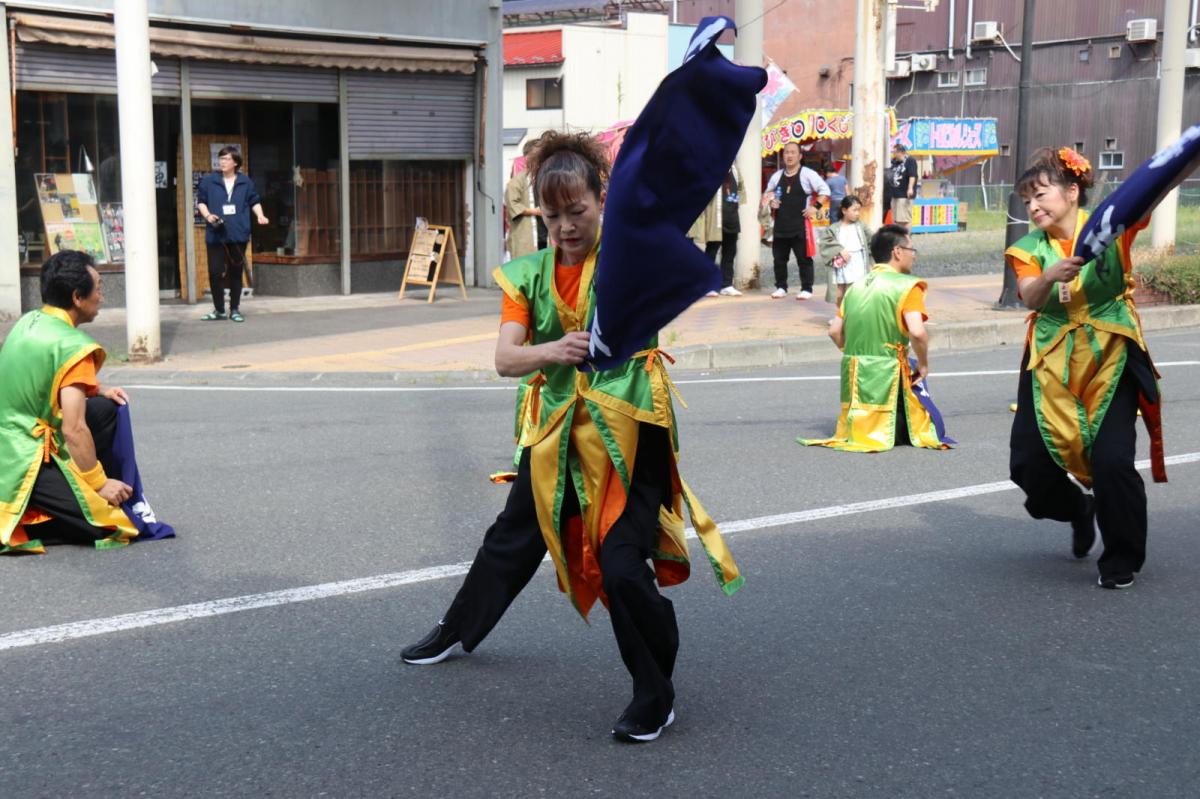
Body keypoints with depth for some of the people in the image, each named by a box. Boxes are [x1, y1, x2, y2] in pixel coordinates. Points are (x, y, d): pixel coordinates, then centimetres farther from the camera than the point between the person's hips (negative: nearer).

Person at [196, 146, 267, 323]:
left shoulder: (245, 182, 7)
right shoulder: (209, 180, 4)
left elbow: (254, 201, 13)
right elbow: (200, 201, 8)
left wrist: (260, 215, -4)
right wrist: (207, 215, -9)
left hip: (238, 235, 1)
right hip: (216, 235, -1)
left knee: (236, 272, 5)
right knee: (215, 272, -5)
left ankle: (234, 309, 15)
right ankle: (219, 310, 8)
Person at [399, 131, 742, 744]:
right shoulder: (530, 275, 2)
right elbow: (505, 358, -8)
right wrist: (551, 351, -28)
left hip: (626, 430, -4)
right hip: (556, 433, 5)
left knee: (623, 564, -11)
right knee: (513, 538, 22)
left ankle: (656, 696, 10)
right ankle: (458, 629, 48)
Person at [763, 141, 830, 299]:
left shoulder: (807, 174, -3)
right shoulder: (777, 176, 11)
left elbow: (824, 189, -5)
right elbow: (767, 194, 22)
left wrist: (815, 207, -12)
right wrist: (770, 202, 0)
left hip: (800, 224, -5)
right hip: (781, 224, 5)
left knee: (804, 258, -3)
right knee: (779, 258, 9)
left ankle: (806, 289, 3)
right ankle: (781, 287, 20)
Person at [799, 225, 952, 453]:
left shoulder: (857, 286, 12)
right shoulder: (907, 286, -8)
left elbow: (835, 331, 11)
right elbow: (917, 332, -22)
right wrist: (923, 365, -6)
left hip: (853, 372, 6)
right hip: (887, 373, -6)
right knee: (930, 422, 10)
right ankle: (885, 432, -5)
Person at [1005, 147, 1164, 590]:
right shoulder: (1030, 249, 0)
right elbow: (1030, 299, -18)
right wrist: (1051, 276, -39)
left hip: (1111, 359, -3)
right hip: (1052, 365, 3)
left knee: (1112, 461, -14)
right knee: (1029, 463, 2)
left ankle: (1122, 558, 8)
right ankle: (1080, 510, 35)